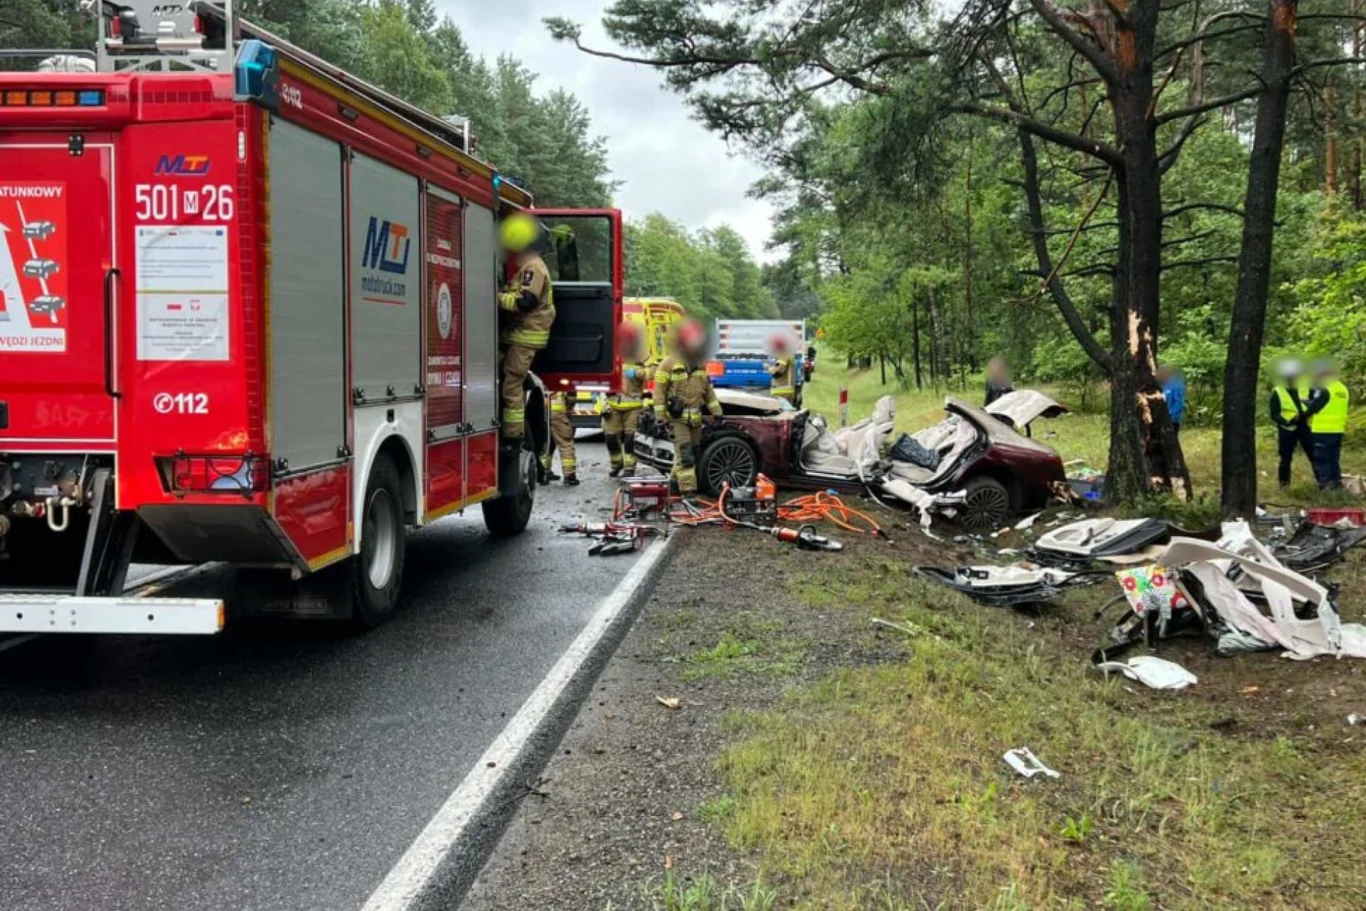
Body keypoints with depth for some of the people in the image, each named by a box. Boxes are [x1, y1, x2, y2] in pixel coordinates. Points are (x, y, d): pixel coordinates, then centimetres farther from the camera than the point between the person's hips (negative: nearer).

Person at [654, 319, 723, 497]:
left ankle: (676, 480, 26)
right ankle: (688, 488, -15)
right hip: (677, 417, -7)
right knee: (684, 453, -13)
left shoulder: (701, 364, 12)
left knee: (694, 452, 10)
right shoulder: (669, 363, -8)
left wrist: (716, 411, 11)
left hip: (695, 417, 7)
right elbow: (659, 390, -8)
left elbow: (708, 390, 18)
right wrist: (660, 416, -13)